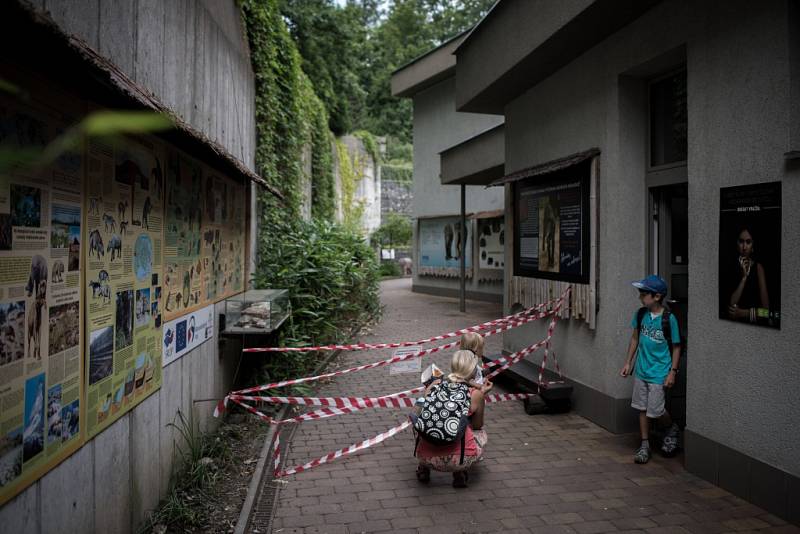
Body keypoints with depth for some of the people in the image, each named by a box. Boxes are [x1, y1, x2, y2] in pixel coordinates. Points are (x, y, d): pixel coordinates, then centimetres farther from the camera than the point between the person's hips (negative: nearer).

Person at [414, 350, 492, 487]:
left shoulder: (434, 385, 4)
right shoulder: (476, 394, -2)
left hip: (427, 457, 3)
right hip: (457, 461, -2)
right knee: (481, 433, 28)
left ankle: (423, 468, 22)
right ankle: (459, 473, 12)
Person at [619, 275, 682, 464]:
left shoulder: (669, 318, -15)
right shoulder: (640, 314, -1)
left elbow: (676, 347, -7)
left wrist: (673, 371, -10)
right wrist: (628, 362, 11)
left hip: (659, 373, -5)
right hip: (641, 370, 5)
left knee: (655, 411, -2)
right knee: (642, 408, 10)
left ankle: (672, 429, 30)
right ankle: (645, 445, 23)